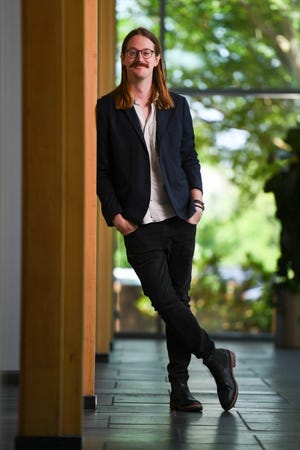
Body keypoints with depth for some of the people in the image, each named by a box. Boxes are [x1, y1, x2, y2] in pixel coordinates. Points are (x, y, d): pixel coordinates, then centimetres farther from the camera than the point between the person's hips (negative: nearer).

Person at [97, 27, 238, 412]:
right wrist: (114, 214, -6)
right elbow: (100, 168, 2)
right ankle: (216, 358, 6)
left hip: (180, 219, 3)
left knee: (179, 300, 4)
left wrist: (197, 200, 0)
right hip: (139, 223, -3)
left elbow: (190, 158, 14)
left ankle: (179, 388, 11)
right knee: (165, 300, -11)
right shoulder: (107, 108, 2)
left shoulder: (177, 106, 11)